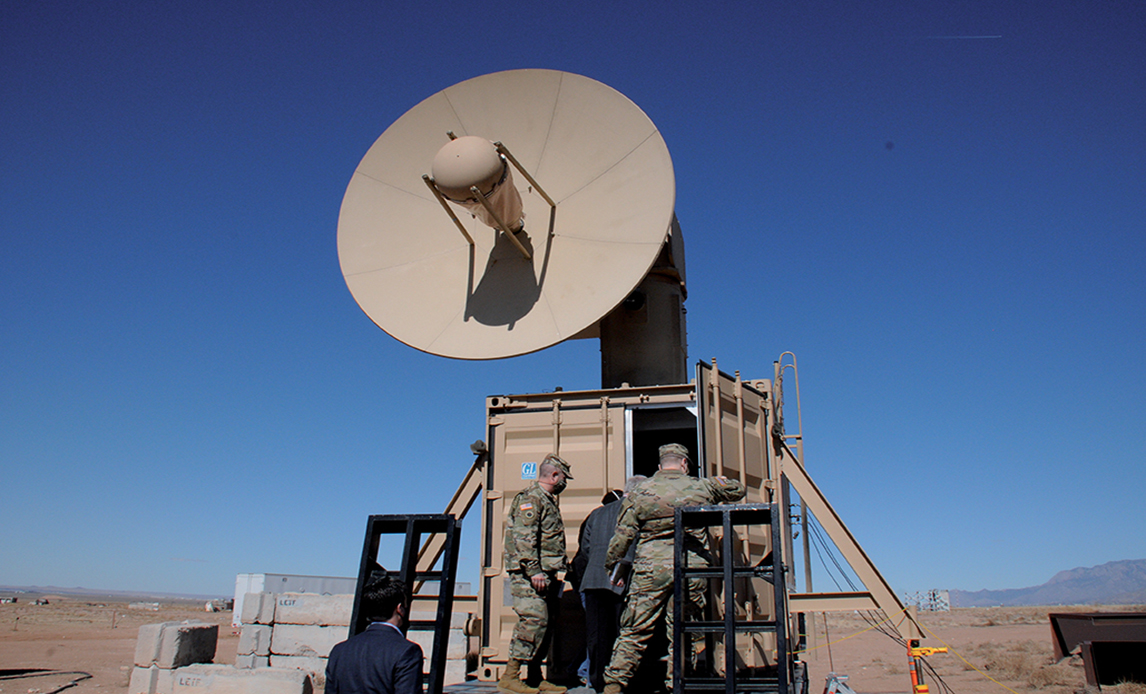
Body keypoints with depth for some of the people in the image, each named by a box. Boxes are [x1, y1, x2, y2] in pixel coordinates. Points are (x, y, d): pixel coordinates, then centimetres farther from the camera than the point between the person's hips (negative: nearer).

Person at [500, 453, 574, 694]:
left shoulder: (546, 500, 23)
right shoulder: (531, 498, -9)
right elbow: (524, 537, -19)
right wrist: (533, 570, -24)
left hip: (544, 575, 10)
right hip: (529, 575, -10)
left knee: (544, 626, 10)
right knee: (534, 621, -15)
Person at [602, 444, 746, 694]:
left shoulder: (640, 493, 4)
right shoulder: (701, 488, 7)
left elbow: (623, 535, 2)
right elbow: (738, 490, 24)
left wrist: (611, 565, 16)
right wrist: (718, 482, 41)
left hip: (651, 569, -1)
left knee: (633, 633, 4)